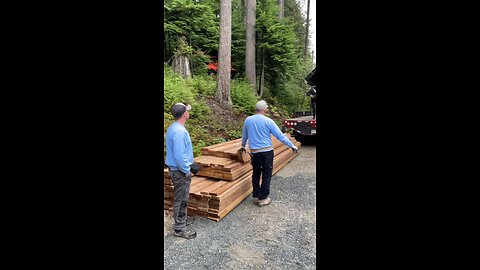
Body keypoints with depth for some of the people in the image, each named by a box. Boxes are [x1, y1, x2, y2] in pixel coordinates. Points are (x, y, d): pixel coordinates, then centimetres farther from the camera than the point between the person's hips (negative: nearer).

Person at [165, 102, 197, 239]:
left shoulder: (174, 127, 7)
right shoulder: (179, 131, -26)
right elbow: (179, 155, -28)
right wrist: (187, 170, -16)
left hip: (177, 169, 10)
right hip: (180, 171, -10)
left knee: (182, 197, 22)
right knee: (181, 199, 3)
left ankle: (182, 219, 39)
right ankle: (180, 228, 17)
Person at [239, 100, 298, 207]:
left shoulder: (248, 120, 3)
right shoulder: (268, 121, -9)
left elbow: (244, 136, 16)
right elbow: (280, 136, -7)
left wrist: (243, 146, 33)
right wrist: (292, 146, 2)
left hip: (254, 152, 4)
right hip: (267, 151, -4)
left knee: (256, 174, 16)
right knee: (266, 175, 7)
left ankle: (256, 197, 24)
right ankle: (263, 198, 13)